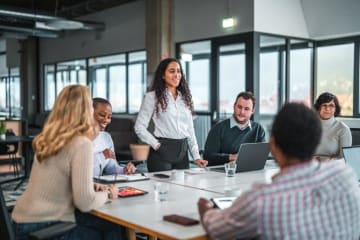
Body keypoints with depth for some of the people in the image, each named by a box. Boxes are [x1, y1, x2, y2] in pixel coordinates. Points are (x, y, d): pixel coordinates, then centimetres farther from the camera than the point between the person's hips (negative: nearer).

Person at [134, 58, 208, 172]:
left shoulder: (185, 98, 13)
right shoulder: (152, 97, -2)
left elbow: (190, 129, 13)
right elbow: (139, 127, -5)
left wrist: (196, 156, 5)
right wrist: (156, 144, -11)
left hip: (182, 152, 5)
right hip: (162, 152, -5)